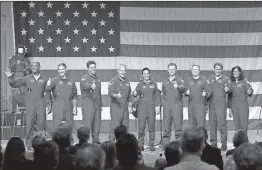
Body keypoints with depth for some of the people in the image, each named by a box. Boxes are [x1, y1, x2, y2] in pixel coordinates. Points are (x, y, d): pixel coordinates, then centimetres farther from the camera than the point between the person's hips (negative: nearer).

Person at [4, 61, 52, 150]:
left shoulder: (44, 79, 10)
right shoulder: (26, 79, 9)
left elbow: (47, 92, 9)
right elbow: (15, 84, 7)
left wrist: (49, 103, 4)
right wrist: (10, 78, -10)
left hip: (41, 103, 0)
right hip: (30, 103, 0)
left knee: (41, 122, -2)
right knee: (29, 124, -2)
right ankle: (29, 144, 3)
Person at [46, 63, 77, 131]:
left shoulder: (71, 81, 11)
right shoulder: (55, 80, 1)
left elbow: (74, 95, 14)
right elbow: (48, 89, -17)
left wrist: (75, 107, 7)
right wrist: (48, 85, -40)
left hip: (69, 106, 3)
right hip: (58, 106, -3)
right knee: (57, 126, -5)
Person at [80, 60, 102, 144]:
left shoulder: (97, 79, 19)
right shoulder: (85, 78, -5)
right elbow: (85, 85, -30)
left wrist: (100, 104, 23)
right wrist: (91, 86, -51)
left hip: (97, 104, 7)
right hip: (88, 103, -7)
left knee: (97, 123, 8)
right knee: (87, 122, -10)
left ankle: (96, 140, 16)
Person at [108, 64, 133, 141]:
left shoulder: (127, 81, 15)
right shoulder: (114, 81, -5)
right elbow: (110, 92, -15)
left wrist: (130, 106, 16)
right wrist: (116, 95, -34)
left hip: (125, 107, 6)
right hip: (116, 106, -6)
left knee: (125, 126, 7)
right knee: (114, 126, -9)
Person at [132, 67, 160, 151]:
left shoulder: (154, 84, 11)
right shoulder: (140, 85, 8)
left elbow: (157, 96, 10)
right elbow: (136, 93, -5)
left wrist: (157, 106, 0)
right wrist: (135, 93, -28)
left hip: (151, 108, 1)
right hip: (142, 108, -1)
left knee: (151, 127, 0)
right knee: (141, 127, -4)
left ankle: (151, 145, 6)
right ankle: (140, 145, 1)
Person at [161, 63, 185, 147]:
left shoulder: (179, 80, 2)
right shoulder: (165, 82, 18)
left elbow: (183, 88, -19)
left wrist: (178, 87, -40)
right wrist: (164, 101, 13)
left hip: (177, 105, -4)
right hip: (167, 106, 4)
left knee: (178, 125, -9)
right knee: (166, 127, 3)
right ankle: (165, 145, 7)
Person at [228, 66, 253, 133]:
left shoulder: (244, 81, 0)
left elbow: (250, 90, -9)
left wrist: (249, 92, -33)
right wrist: (230, 108, 11)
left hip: (243, 105, -3)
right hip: (234, 106, 3)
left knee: (244, 125, -8)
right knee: (237, 125, 2)